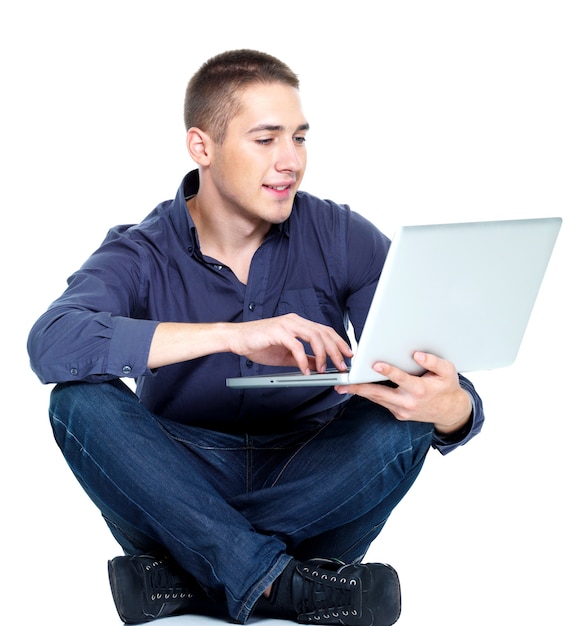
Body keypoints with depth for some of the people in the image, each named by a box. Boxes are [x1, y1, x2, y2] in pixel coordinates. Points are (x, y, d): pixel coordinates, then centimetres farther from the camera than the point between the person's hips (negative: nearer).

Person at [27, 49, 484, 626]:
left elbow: (452, 396, -11)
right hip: (179, 493, -1)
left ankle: (187, 578, -24)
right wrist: (230, 335, -39)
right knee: (81, 401, -26)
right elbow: (51, 343, -30)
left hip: (310, 493, 1)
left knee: (403, 415, -26)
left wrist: (451, 407, -38)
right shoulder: (141, 255, -7)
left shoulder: (343, 239, -3)